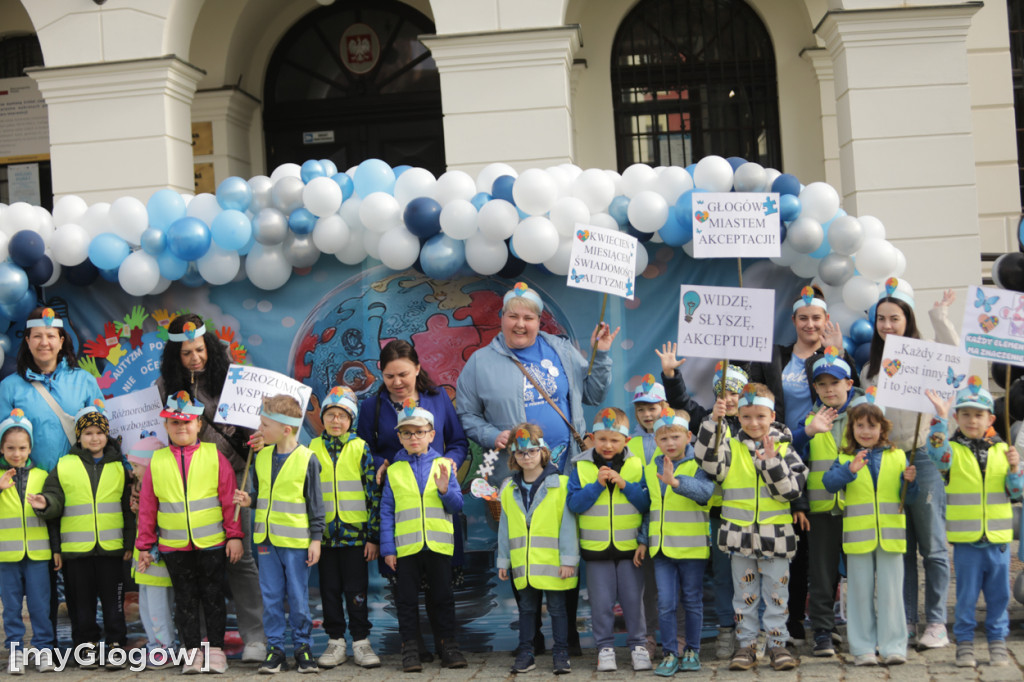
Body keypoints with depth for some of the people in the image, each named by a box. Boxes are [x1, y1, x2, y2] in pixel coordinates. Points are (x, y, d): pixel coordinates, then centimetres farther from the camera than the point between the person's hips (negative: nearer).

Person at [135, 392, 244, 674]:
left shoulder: (213, 455, -1)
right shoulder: (157, 461, 4)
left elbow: (230, 498, -1)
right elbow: (147, 506, 6)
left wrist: (234, 535, -4)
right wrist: (145, 545, 6)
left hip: (212, 544, -1)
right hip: (173, 546, 2)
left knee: (213, 595, 7)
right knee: (185, 598, 9)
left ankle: (215, 649, 18)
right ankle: (192, 650, 19)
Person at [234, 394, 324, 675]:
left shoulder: (307, 459, -9)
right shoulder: (262, 456, 7)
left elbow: (316, 503, -5)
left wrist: (315, 539, -7)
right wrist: (249, 501, -2)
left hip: (296, 539, -5)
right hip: (266, 537, 5)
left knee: (298, 597, 4)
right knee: (271, 596, 8)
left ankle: (303, 646, 17)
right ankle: (275, 648, 17)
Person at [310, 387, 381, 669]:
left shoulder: (361, 449, -1)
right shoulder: (313, 449, 5)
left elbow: (374, 494, -2)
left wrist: (373, 536, -6)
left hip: (355, 532, -2)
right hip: (324, 532, 2)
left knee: (356, 590, 3)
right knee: (330, 590, 9)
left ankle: (361, 642, 13)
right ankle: (336, 642, 19)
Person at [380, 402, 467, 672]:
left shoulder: (443, 465, 6)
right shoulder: (394, 471, 5)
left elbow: (457, 506, 6)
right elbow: (386, 512, 4)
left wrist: (444, 490, -14)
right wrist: (388, 548, -1)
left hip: (438, 545, 0)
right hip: (405, 546, 0)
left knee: (442, 597, 7)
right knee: (407, 600, 5)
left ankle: (448, 646, 17)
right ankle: (410, 648, 14)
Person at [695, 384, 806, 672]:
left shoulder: (783, 450, 2)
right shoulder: (731, 448, 3)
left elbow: (791, 490, -6)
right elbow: (706, 459, -17)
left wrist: (771, 462, -18)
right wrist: (713, 421, -24)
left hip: (775, 536, 0)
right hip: (740, 535, 0)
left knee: (776, 594, 6)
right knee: (744, 594, 9)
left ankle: (777, 643, 17)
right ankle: (746, 645, 17)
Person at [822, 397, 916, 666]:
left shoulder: (897, 457, 7)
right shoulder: (845, 459, 5)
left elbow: (908, 497, 8)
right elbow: (828, 482, -12)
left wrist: (909, 481, -13)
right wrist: (850, 469, -27)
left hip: (890, 534, 0)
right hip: (858, 535, 0)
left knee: (891, 591, 3)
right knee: (860, 593, 5)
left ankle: (893, 647, 9)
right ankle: (863, 648, 12)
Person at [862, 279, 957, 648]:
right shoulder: (870, 368, 15)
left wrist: (939, 316, -18)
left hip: (922, 457, -5)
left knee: (932, 545, 0)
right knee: (900, 548, 9)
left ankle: (936, 624, 7)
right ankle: (906, 623, 16)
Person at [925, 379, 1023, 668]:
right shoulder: (953, 450, -3)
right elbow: (937, 453, -28)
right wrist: (940, 418, -33)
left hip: (998, 539, 3)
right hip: (966, 540, -3)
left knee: (999, 595, 10)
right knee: (966, 596, 4)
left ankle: (997, 642, 22)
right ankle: (965, 644, 15)